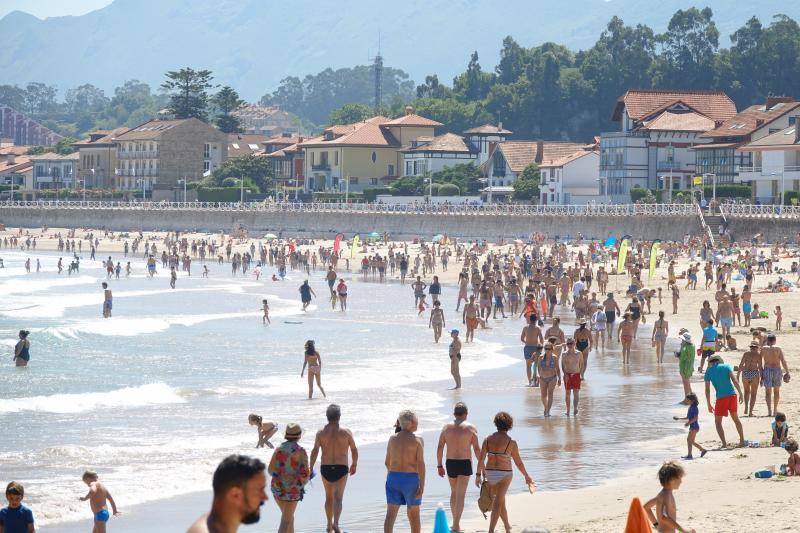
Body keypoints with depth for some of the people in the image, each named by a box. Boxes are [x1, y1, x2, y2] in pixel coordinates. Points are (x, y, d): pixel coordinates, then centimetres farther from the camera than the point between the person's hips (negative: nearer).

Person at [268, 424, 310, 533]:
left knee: (289, 517, 23)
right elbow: (305, 474, -14)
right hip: (292, 490, -5)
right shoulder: (300, 451, -12)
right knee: (286, 521, -2)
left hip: (277, 487, 5)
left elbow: (271, 470, 4)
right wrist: (303, 483, 8)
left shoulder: (279, 449, 1)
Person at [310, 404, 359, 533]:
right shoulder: (346, 432, -3)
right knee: (338, 497, -6)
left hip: (325, 469, 2)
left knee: (329, 497, 19)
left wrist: (311, 468, -6)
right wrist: (354, 464, 19)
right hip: (341, 468, -2)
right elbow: (354, 450, 4)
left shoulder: (321, 432, -2)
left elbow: (315, 451, -8)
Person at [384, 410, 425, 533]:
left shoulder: (392, 439, 5)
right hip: (411, 479, -3)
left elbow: (387, 462, 12)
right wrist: (422, 486, -12)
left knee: (391, 514, -1)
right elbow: (420, 464, -13)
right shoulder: (417, 440, -7)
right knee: (414, 514, 13)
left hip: (393, 477, 3)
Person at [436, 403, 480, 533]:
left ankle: (456, 521, 27)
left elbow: (440, 448, 1)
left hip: (450, 463, 3)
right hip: (465, 463, -3)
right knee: (460, 495, -3)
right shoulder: (470, 428, -6)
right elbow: (477, 449, -8)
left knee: (454, 492, 21)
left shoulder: (446, 427, 3)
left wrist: (439, 465, 8)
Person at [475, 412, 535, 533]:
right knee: (498, 503, -5)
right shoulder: (511, 442, -10)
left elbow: (481, 458, -5)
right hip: (504, 474, -4)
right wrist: (527, 476, 10)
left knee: (500, 501, 22)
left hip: (490, 473, 4)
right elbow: (518, 462, -3)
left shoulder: (488, 439, -2)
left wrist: (478, 474, 4)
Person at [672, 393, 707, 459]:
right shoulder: (690, 407, 15)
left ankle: (689, 454, -12)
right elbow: (688, 417, 24)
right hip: (692, 427, 10)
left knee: (689, 439, -13)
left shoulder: (694, 408, -14)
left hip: (694, 426, -10)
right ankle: (703, 450, 24)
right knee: (692, 441, 14)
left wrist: (689, 423, -31)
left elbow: (695, 418, -22)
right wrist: (679, 418, 22)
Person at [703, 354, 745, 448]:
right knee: (735, 418, 21)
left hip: (721, 398, -2)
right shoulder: (726, 366, 8)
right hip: (732, 394, 2)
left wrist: (709, 405, 8)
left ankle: (724, 443, -4)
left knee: (718, 421, 10)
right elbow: (734, 380, -4)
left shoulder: (708, 371, 6)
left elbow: (707, 390, 3)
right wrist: (741, 394, -1)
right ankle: (742, 440, 21)